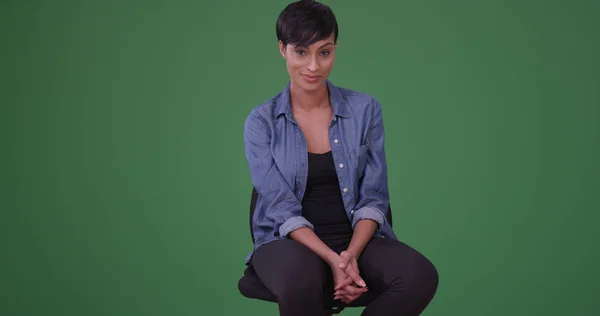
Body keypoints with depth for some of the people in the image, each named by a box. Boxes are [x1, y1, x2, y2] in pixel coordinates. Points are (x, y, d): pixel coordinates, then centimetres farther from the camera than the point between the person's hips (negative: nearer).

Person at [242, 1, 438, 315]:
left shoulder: (365, 110, 3)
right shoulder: (261, 122, -2)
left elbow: (374, 196, 0)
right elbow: (281, 208, -10)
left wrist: (351, 254, -18)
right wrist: (332, 260, -24)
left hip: (358, 240, 2)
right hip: (290, 242, -2)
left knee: (420, 276, -29)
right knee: (299, 278, -39)